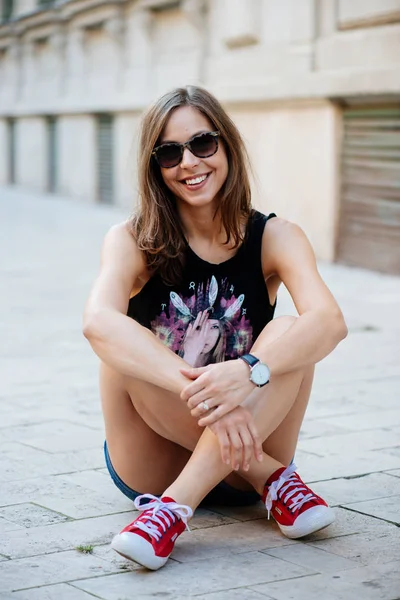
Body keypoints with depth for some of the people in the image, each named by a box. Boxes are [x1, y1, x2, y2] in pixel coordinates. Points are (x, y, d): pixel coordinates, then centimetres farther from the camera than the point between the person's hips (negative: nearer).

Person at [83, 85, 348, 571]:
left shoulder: (274, 239, -5)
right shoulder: (133, 241, -7)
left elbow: (330, 321, -26)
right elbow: (98, 321, -31)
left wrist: (247, 372, -46)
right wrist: (200, 388, -47)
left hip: (240, 460, 0)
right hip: (152, 467, 0)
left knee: (287, 337, -25)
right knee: (125, 348, -26)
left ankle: (175, 506, -34)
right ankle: (273, 481, -21)